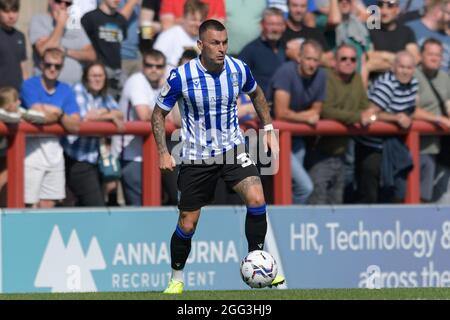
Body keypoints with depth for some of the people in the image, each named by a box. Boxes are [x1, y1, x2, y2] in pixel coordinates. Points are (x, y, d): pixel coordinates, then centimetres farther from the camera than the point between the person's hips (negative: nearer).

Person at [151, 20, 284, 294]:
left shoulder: (239, 69, -9)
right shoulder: (181, 76, -17)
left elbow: (256, 94, 15)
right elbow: (159, 113, -3)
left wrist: (269, 129, 10)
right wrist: (163, 152, -12)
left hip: (233, 148, 2)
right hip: (196, 156, -2)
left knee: (257, 200, -22)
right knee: (187, 225, 3)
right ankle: (177, 279, 25)